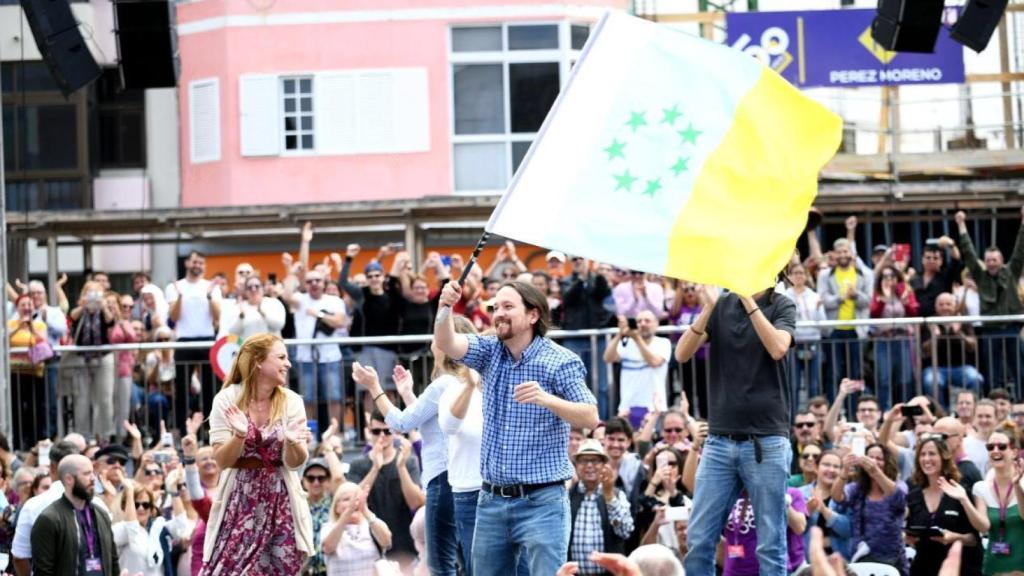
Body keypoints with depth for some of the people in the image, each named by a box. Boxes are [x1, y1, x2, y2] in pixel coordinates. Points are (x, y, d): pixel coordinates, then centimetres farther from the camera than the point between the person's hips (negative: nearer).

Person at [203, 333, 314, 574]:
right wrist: (240, 435, -26)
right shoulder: (228, 399, -8)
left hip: (280, 500, 2)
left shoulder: (291, 401, -1)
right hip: (240, 499, -2)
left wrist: (292, 442, -26)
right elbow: (222, 460, -8)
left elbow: (295, 462, -4)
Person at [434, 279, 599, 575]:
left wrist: (547, 399, -29)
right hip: (492, 499, 6)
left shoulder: (560, 362, -8)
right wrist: (445, 307, -28)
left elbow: (590, 418, -13)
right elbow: (447, 344, -9)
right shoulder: (490, 352, 7)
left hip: (541, 502, -6)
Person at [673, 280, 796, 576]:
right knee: (699, 541, 0)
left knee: (770, 545, -2)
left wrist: (749, 301, -17)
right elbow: (683, 354, -1)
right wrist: (707, 309, -13)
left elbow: (777, 349, -18)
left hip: (766, 440, -3)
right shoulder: (721, 305, 9)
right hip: (720, 440, 3)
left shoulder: (781, 306, 1)